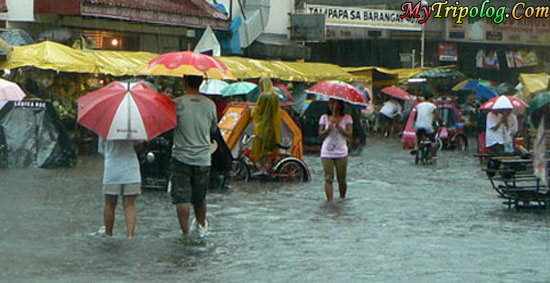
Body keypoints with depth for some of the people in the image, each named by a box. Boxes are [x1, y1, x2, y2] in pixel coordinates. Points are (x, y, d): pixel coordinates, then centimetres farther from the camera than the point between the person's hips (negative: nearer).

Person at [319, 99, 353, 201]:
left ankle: (342, 198, 25)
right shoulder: (324, 118, 6)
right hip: (327, 153, 0)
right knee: (328, 178, -7)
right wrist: (328, 129, -17)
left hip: (341, 153, 0)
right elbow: (320, 134, 2)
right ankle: (330, 200, -10)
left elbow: (349, 135, -7)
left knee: (341, 179, 6)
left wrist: (338, 126, -19)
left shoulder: (347, 118, 2)